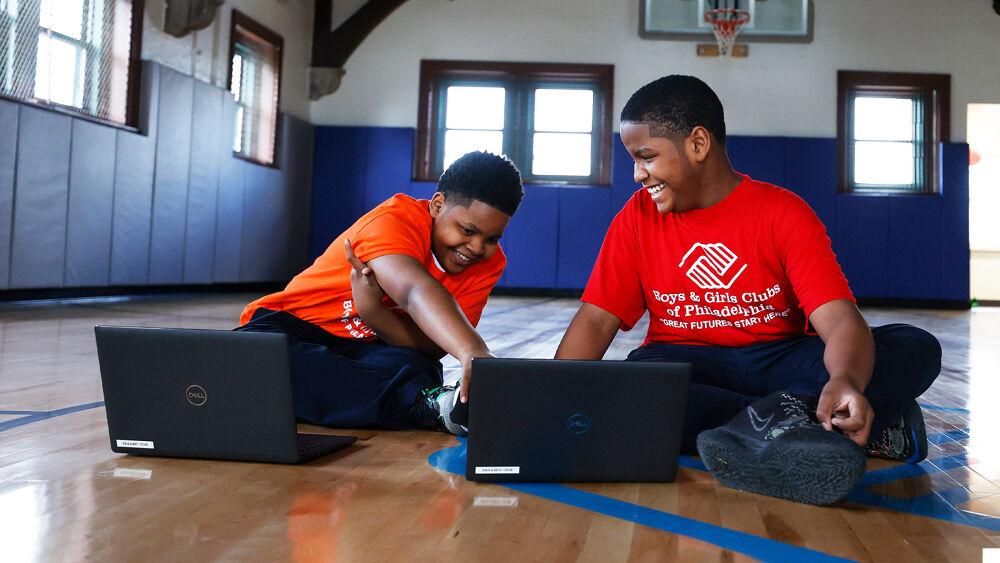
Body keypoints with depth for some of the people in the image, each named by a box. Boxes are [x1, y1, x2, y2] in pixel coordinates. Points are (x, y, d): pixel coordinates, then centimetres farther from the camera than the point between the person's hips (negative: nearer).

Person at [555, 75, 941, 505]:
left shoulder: (783, 212, -5)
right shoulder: (638, 216, 3)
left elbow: (839, 319, -16)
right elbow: (596, 321, -1)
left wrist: (845, 381, -40)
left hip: (779, 362, -1)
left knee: (915, 348, -21)